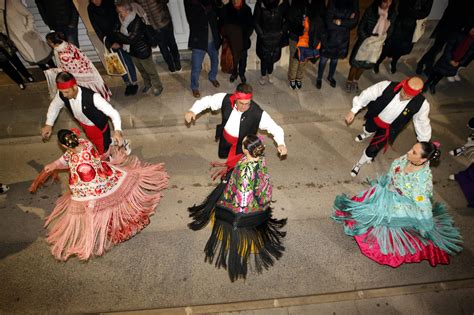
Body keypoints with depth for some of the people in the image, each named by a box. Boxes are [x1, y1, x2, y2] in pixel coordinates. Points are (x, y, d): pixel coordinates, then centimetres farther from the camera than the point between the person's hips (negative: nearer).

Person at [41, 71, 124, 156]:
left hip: (100, 127, -5)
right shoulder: (62, 95, -22)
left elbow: (113, 113, -41)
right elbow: (54, 106, 3)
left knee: (104, 152, 6)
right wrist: (48, 124, -1)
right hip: (85, 126, 5)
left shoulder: (92, 97, -40)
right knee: (95, 144, 28)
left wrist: (117, 131, -57)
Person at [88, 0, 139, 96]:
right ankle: (128, 84, 14)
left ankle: (134, 83, 12)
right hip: (110, 41, 2)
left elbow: (118, 17, -7)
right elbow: (97, 29, -4)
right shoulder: (91, 9, -3)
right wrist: (107, 42, -14)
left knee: (127, 61, 1)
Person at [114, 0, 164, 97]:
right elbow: (123, 34, 9)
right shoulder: (123, 20, -5)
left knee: (150, 70, 11)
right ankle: (147, 84, 47)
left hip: (143, 51, -7)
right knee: (141, 70, 24)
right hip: (132, 51, 8)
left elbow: (131, 39, -31)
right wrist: (118, 43, -8)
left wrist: (116, 35, -24)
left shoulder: (137, 21, -29)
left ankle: (158, 87, 31)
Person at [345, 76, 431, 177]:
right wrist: (353, 111, -16)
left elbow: (422, 123, -15)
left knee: (372, 150, 4)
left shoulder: (422, 104, -31)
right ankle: (366, 134, 76)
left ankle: (359, 164, 37)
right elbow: (368, 95, -22)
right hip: (374, 119, 1)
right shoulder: (388, 86, -36)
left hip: (388, 128, -1)